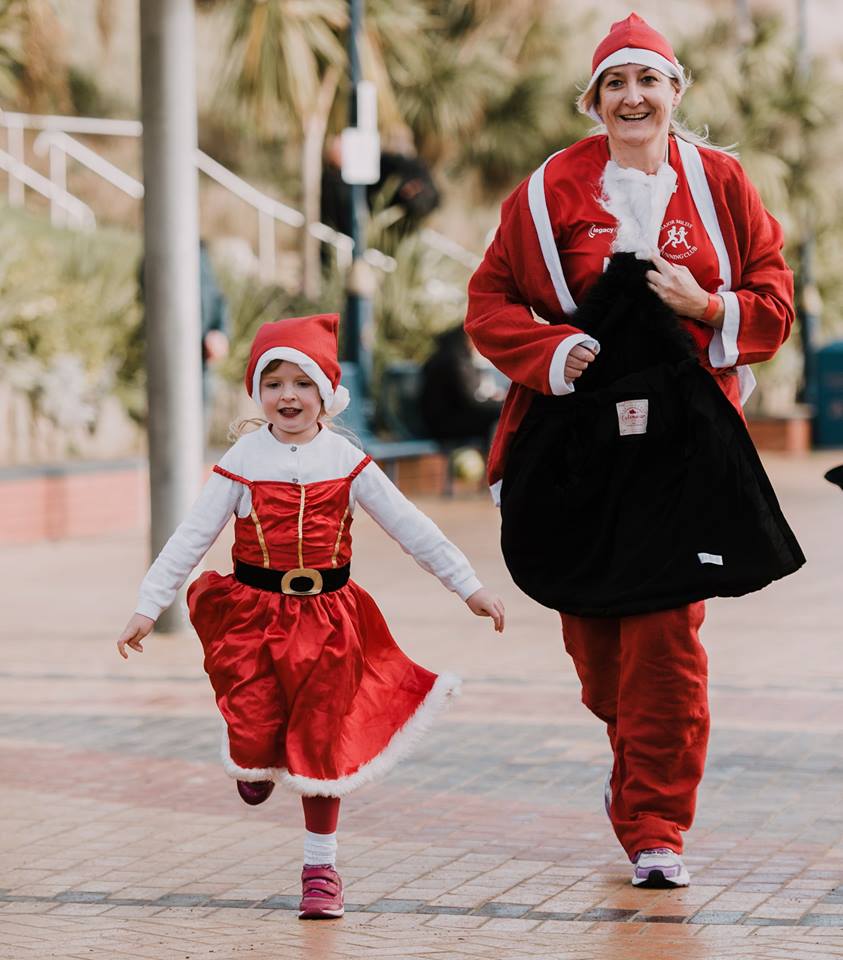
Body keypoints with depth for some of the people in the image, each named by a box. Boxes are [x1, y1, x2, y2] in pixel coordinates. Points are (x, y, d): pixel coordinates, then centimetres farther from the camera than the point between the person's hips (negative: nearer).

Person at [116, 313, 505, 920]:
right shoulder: (243, 464, -3)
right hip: (253, 613, -1)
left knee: (321, 744, 3)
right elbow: (191, 539, -2)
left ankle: (321, 867, 15)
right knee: (255, 741, -8)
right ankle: (256, 762, 31)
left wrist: (469, 586, 4)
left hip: (327, 616, 1)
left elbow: (413, 529, 4)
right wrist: (148, 607, -7)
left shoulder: (346, 463, -1)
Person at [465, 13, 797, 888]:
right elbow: (491, 301, 6)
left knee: (667, 628, -9)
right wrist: (552, 352, -11)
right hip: (579, 437, 1)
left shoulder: (717, 184, 4)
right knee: (591, 623, 7)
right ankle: (638, 759, 38)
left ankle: (655, 826, -1)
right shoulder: (552, 191, 2)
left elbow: (774, 300, 7)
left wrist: (708, 307, -12)